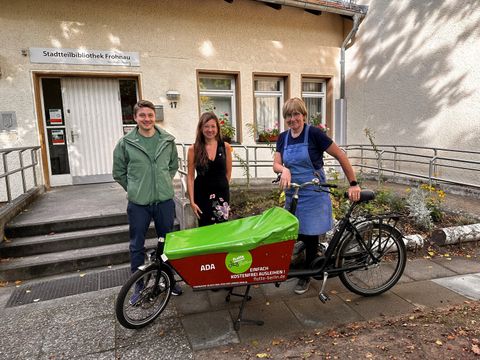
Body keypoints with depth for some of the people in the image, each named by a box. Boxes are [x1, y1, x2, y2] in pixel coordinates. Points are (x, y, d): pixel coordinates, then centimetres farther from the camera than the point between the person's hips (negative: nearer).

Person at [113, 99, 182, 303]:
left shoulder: (168, 140, 1)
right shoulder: (126, 143, -4)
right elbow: (119, 173, 6)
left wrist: (165, 184, 9)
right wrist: (134, 190, 3)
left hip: (164, 201, 2)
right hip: (138, 204, -1)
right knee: (137, 246, 10)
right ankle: (138, 286, 27)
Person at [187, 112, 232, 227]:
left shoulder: (225, 147, -1)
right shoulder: (193, 149, -4)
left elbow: (228, 172, 8)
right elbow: (190, 177, -4)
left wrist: (220, 185, 8)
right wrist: (192, 201, -8)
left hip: (222, 193, 1)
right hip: (202, 194, -1)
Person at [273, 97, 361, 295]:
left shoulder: (314, 133, -11)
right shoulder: (283, 138, 5)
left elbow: (341, 156, -9)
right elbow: (276, 164, 1)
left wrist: (353, 184, -11)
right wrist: (284, 170, -22)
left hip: (313, 195, -4)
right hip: (292, 195, 4)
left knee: (309, 235, 5)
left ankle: (307, 275, 25)